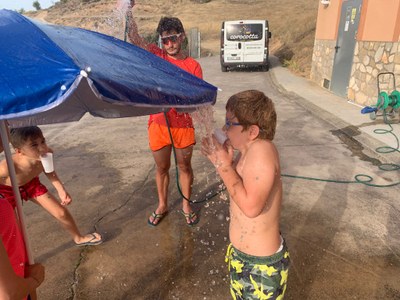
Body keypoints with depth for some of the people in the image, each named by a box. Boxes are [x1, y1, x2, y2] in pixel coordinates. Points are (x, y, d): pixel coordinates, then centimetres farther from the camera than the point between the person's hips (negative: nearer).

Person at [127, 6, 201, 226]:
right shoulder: (157, 56, 0)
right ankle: (162, 205, 36)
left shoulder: (193, 66, -3)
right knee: (161, 168, 16)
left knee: (184, 167, 14)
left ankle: (186, 205, 34)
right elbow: (134, 38, -14)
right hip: (158, 123, 1)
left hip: (183, 125, -1)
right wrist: (128, 11, -26)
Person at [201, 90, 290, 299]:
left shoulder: (262, 150, -29)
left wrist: (224, 166, -27)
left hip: (261, 264, -8)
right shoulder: (247, 151, -4)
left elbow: (251, 206, -35)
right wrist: (224, 162, -8)